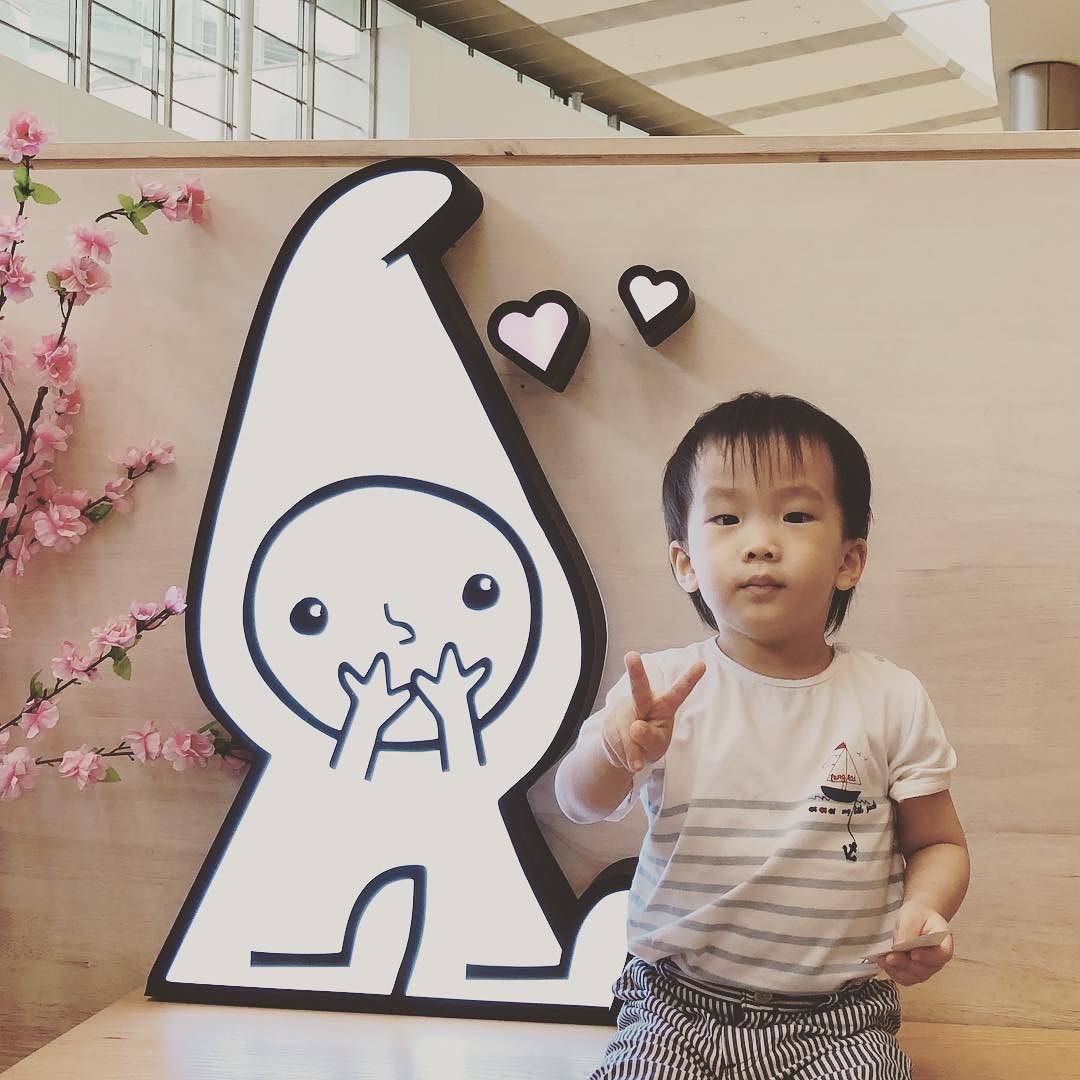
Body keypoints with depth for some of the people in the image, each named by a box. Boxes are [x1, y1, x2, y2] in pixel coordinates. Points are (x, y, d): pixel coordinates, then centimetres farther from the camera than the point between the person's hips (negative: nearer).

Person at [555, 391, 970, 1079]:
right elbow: (582, 804, -12)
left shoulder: (890, 700, -1)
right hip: (677, 1008, 0)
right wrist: (616, 750, -35)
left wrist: (924, 910, -15)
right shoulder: (663, 687, -3)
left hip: (837, 1019, 1)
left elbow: (938, 842, 7)